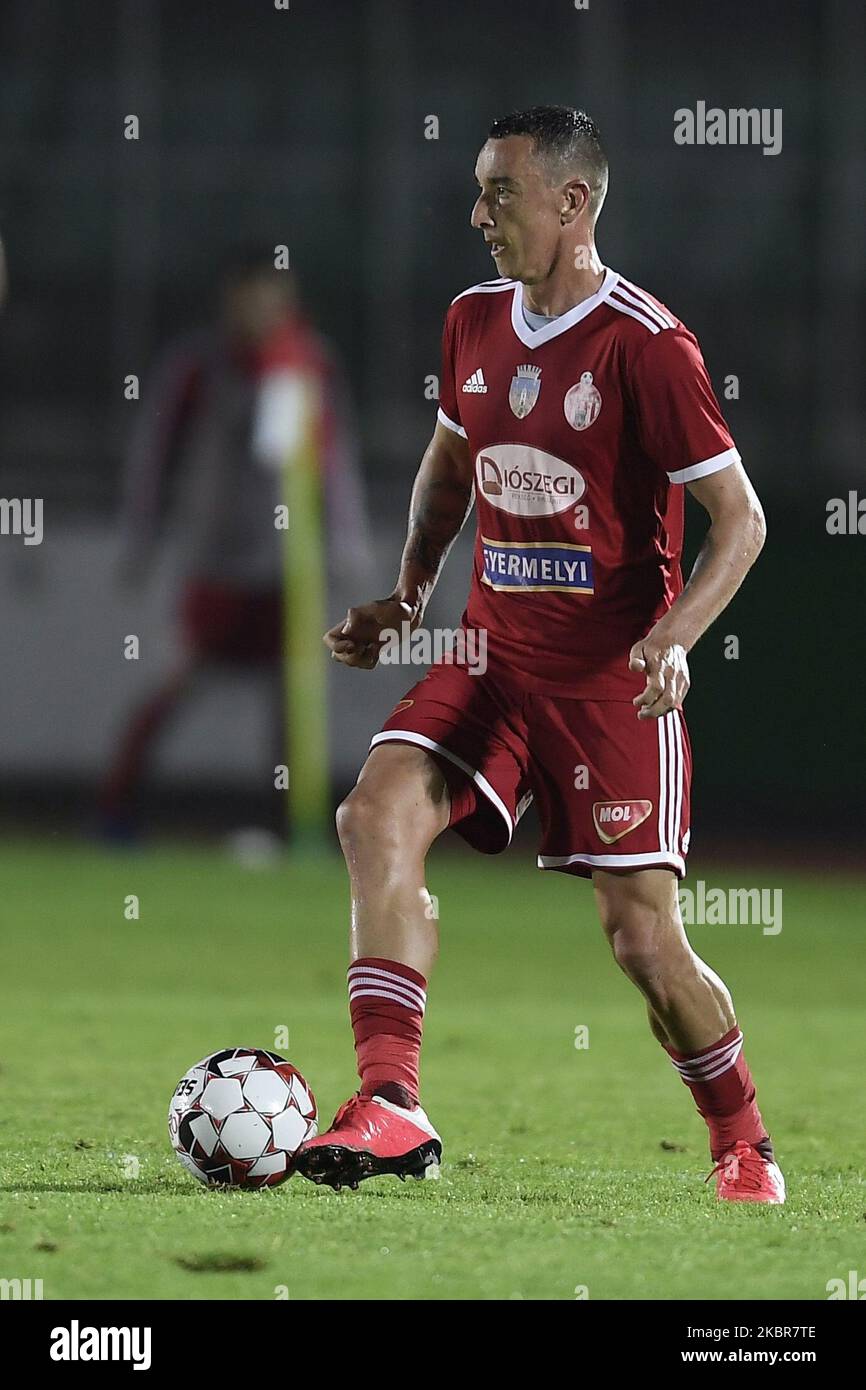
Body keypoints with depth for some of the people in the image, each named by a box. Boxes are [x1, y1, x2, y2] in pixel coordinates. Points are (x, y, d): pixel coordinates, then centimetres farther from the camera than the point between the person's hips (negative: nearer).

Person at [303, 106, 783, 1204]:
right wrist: (410, 593, 12)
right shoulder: (474, 322, 6)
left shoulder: (645, 344, -14)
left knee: (643, 939, -4)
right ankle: (389, 1108, -23)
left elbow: (740, 518, -11)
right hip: (495, 653, 6)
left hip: (613, 676, -6)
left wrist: (672, 638, -25)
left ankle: (744, 1148, 20)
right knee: (377, 815, -19)